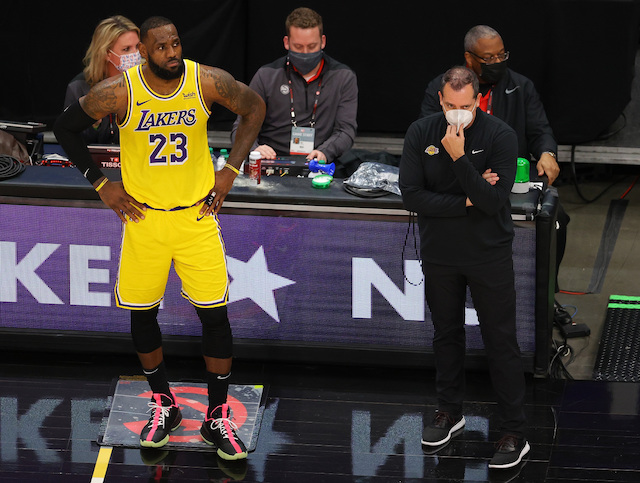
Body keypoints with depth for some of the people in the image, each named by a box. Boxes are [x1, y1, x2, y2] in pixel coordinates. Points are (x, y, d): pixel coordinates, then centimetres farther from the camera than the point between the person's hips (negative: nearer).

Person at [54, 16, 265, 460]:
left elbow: (255, 108, 6)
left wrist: (232, 169, 1)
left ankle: (217, 417, 10)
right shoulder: (118, 92, -15)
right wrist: (100, 183, -1)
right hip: (143, 215, 0)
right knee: (142, 314, 6)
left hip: (196, 212, 0)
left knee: (215, 314, -3)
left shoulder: (207, 82, -12)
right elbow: (66, 127, 0)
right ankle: (164, 405, 27)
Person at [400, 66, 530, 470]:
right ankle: (451, 411, 36)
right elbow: (412, 196, -13)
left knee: (501, 341, -1)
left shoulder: (500, 136, -16)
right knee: (446, 333, 18)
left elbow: (494, 201, -23)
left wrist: (459, 157, -30)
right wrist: (468, 201, -18)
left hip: (489, 255, -3)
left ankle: (515, 433, 3)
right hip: (440, 254, 3)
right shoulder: (421, 133, -7)